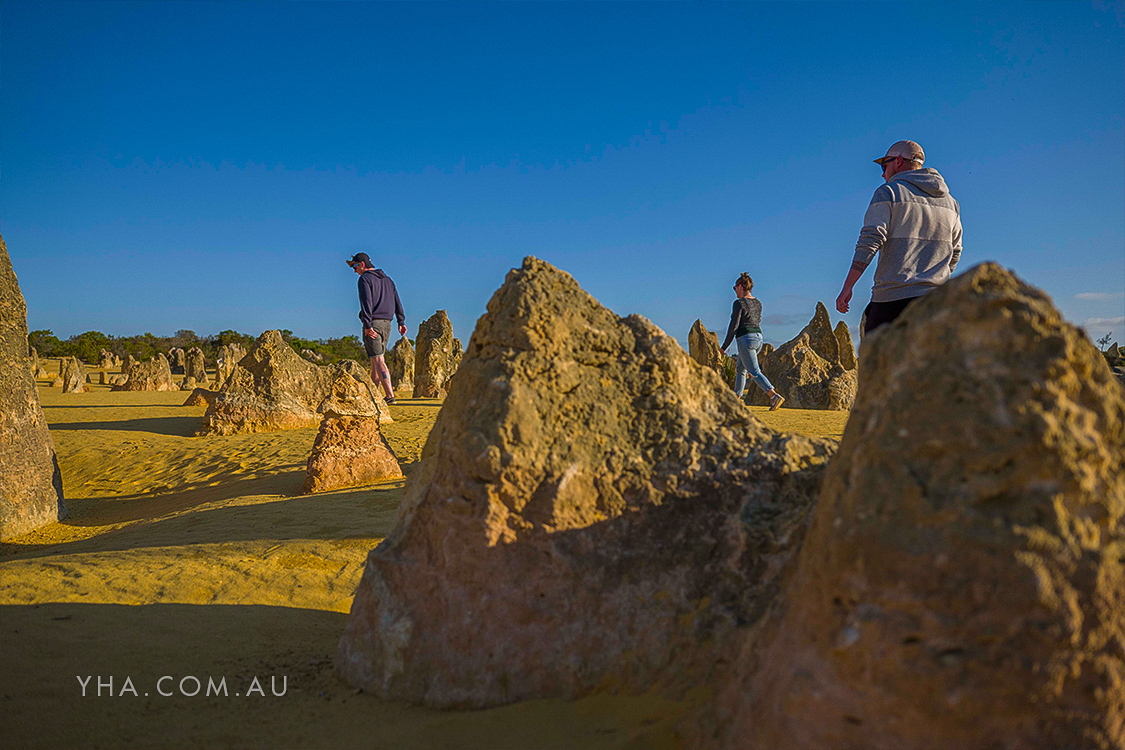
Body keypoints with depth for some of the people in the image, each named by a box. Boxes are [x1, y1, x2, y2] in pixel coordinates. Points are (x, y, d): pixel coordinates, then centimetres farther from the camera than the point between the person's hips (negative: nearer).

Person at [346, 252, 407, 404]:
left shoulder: (365, 279, -6)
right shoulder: (387, 279, 18)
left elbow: (366, 302, -17)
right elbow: (397, 301, 14)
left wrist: (367, 325, -20)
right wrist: (401, 321, 12)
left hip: (373, 324, -8)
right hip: (386, 323, 8)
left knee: (378, 360, -10)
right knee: (376, 359, 16)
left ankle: (390, 396, -18)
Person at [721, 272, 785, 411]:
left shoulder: (739, 303, -11)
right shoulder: (758, 303, 11)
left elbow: (733, 326, -12)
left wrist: (724, 346, -5)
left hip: (745, 339, -9)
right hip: (758, 338, 9)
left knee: (755, 372, -11)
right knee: (740, 369, 20)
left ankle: (774, 396, -25)